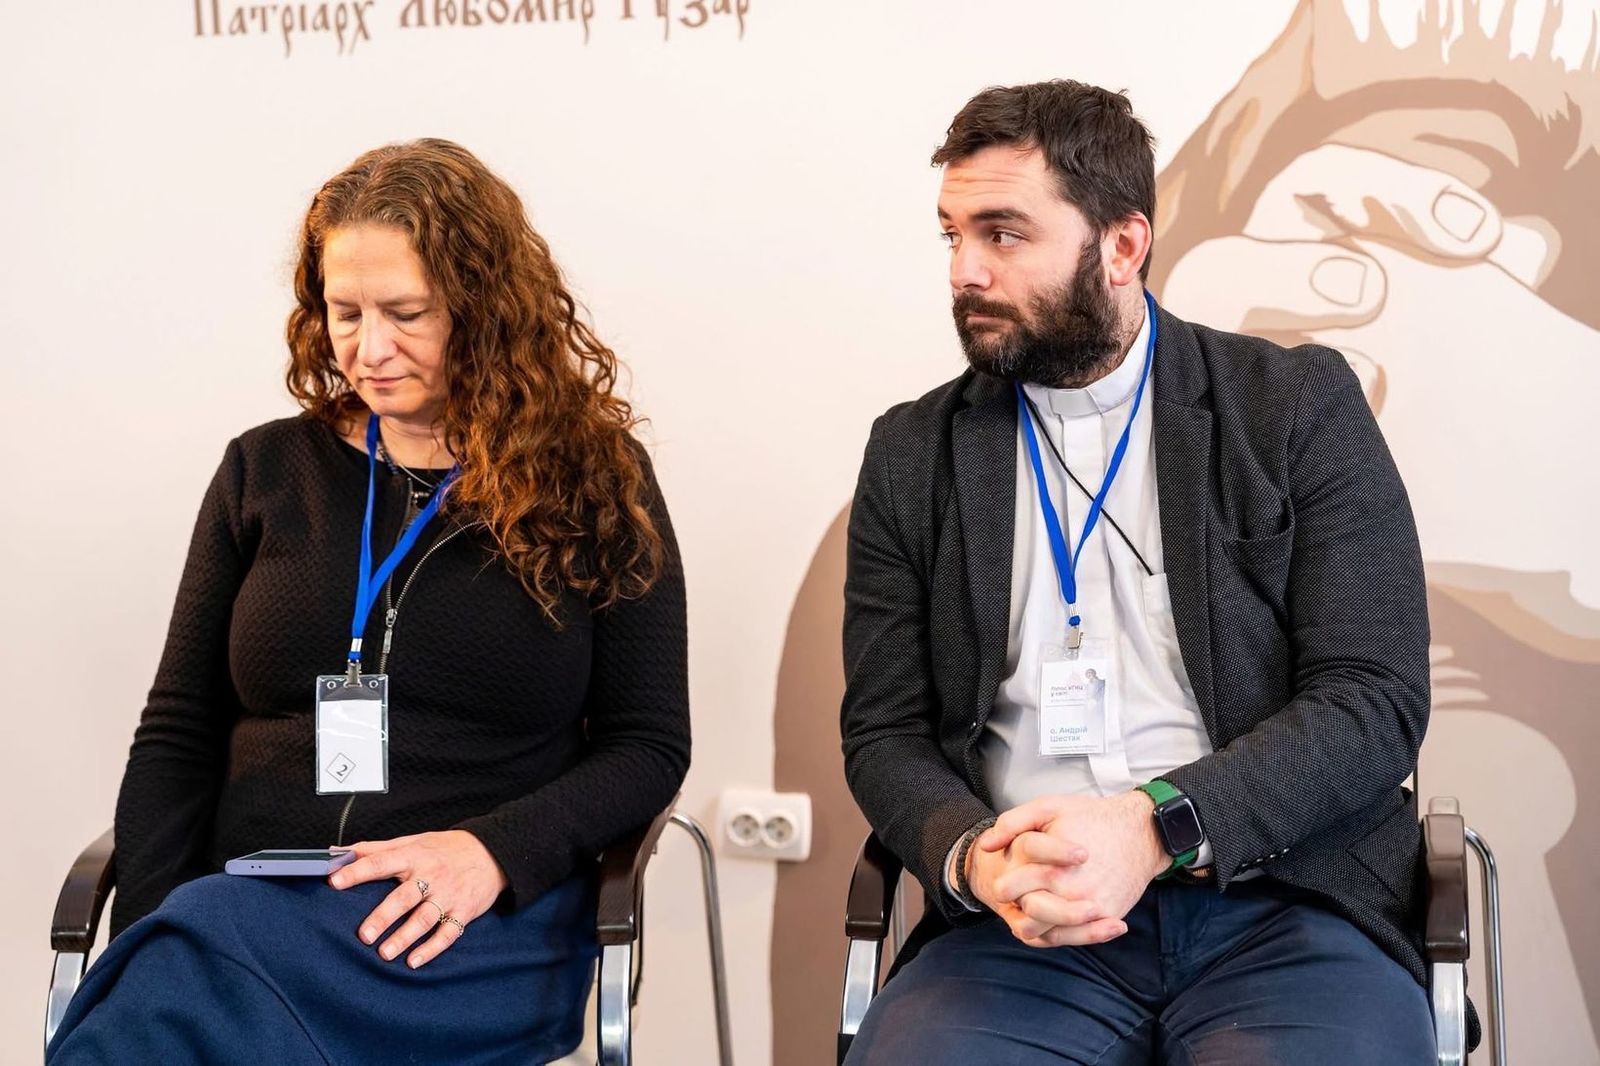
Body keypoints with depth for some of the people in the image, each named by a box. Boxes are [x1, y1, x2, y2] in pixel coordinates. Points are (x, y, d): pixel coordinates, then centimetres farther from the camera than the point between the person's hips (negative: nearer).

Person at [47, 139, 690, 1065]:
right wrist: (149, 940, -6)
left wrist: (496, 850, -14)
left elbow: (649, 744, 5)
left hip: (481, 927, -3)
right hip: (245, 911, 3)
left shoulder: (595, 481, 6)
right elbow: (177, 736, 11)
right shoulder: (266, 471, 13)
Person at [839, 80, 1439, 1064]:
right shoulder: (913, 456, 11)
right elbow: (885, 732, 10)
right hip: (1026, 921, 2)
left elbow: (1379, 699, -3)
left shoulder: (1300, 405, 4)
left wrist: (1157, 826, -18)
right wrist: (972, 855, -13)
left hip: (1284, 905, -1)